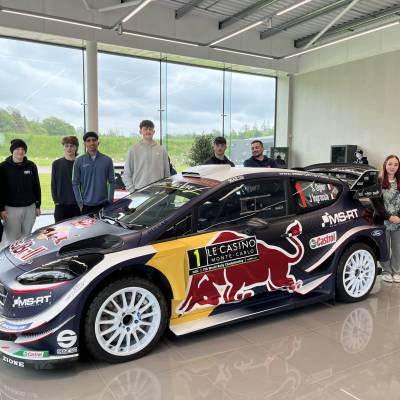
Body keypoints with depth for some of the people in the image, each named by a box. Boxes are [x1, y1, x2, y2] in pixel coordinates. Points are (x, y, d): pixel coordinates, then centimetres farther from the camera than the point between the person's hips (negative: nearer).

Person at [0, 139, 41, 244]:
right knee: (13, 239, -1)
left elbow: (36, 187, 10)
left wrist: (38, 205, 8)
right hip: (11, 208, -2)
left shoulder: (31, 166, 5)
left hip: (30, 208, 3)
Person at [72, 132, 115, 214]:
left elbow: (112, 182, 4)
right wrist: (80, 203, -4)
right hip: (86, 205, 0)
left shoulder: (107, 160, 2)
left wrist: (110, 200, -3)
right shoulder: (79, 161, 2)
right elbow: (75, 184, 2)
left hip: (104, 204, 0)